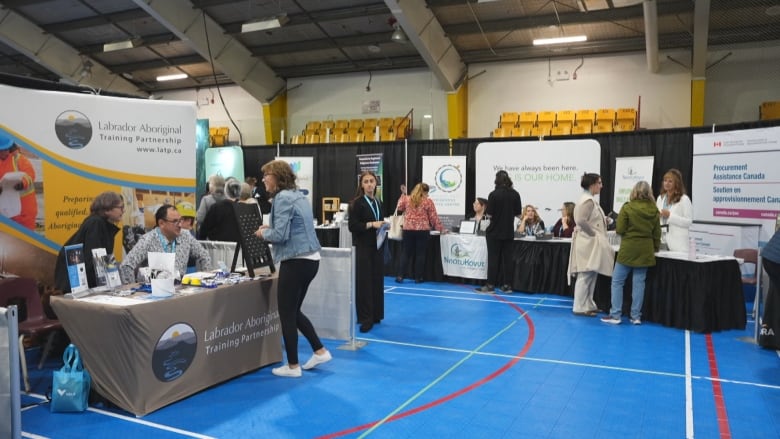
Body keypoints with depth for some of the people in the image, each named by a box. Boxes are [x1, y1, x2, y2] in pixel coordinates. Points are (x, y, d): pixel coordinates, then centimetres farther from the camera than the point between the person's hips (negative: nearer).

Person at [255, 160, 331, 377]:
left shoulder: (283, 198, -14)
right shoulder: (299, 195, 15)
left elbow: (281, 235, -21)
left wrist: (264, 232, -2)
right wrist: (271, 228, 13)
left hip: (296, 262, -10)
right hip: (310, 259, 10)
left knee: (286, 313, 3)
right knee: (294, 310, 20)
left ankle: (293, 366, 13)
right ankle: (320, 351, 23)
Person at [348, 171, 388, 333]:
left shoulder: (378, 203, 13)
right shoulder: (356, 203, -8)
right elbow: (352, 226, -14)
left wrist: (383, 226, 2)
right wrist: (371, 224, -21)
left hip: (377, 247, 6)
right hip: (363, 248, -6)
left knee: (377, 280, 9)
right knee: (363, 282, -4)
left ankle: (376, 315, 20)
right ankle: (365, 318, 2)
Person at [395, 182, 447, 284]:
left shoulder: (407, 199, 4)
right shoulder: (428, 201, -3)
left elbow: (399, 208, 21)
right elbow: (434, 217, 0)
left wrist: (403, 194, 27)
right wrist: (441, 229, 11)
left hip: (408, 230, 3)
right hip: (422, 231, -3)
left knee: (406, 253, 9)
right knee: (420, 254, 5)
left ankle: (400, 276, 4)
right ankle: (418, 277, 8)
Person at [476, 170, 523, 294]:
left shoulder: (494, 194, -12)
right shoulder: (515, 194, -1)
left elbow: (489, 214, -11)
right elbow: (518, 214, 3)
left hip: (494, 232, -3)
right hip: (508, 232, 3)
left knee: (493, 258, 2)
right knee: (507, 258, 9)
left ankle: (490, 285, 2)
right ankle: (507, 285, 11)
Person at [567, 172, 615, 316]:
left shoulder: (590, 200, 15)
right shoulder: (588, 201, -16)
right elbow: (581, 220, -27)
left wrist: (603, 221, 10)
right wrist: (593, 233, -17)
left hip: (592, 244, 10)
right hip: (588, 243, -10)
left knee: (591, 275, 14)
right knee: (585, 275, -5)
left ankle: (588, 305, 22)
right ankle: (580, 308, 0)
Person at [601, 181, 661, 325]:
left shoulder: (627, 208, -11)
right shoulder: (654, 210, 2)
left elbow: (620, 229, -10)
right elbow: (657, 233, 7)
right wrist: (655, 248, 20)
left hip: (628, 249, -4)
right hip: (645, 250, 4)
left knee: (617, 282, 4)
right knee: (639, 283, 8)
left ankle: (615, 315, 3)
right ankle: (636, 316, 11)